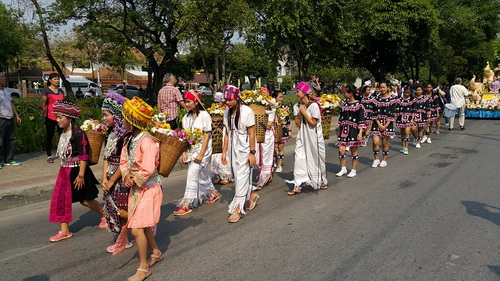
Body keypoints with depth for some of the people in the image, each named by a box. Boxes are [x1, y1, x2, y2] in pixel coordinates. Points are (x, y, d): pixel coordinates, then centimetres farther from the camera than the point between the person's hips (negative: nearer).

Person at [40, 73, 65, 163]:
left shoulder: (61, 91, 12)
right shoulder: (46, 91, -4)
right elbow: (43, 106, -5)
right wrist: (46, 116, -4)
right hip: (50, 117, -4)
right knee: (49, 136, 6)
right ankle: (49, 156, 14)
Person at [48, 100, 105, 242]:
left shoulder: (78, 134, -19)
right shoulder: (63, 134, 7)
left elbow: (84, 156, -20)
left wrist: (81, 175, -22)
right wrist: (65, 169, 19)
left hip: (76, 170, -8)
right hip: (64, 171, 8)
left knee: (85, 200, 5)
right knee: (60, 199, 4)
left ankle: (104, 215, 30)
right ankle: (64, 231, 13)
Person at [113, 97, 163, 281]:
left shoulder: (146, 141, -23)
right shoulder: (129, 139, 5)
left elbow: (148, 169, -28)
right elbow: (123, 162, 8)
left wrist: (135, 180, -14)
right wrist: (127, 176, -10)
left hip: (148, 188, -9)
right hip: (136, 188, 9)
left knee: (137, 228, -8)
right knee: (143, 225, 20)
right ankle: (156, 252, 42)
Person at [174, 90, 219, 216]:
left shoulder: (204, 115, -10)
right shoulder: (186, 117, 8)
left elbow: (207, 136, -12)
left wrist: (201, 154, -16)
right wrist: (184, 153, 0)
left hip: (202, 149, -6)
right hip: (190, 149, 6)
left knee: (192, 175, -12)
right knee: (202, 174, 16)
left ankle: (187, 205, -7)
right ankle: (214, 193, 37)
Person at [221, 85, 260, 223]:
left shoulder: (247, 111, -13)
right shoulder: (227, 113, 5)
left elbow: (251, 134, -13)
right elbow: (227, 133, 9)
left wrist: (252, 153, -15)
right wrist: (224, 152, 7)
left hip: (245, 150, -6)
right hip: (233, 149, 6)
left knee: (241, 178, -6)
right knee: (238, 177, 13)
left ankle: (237, 209, -1)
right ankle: (252, 195, 37)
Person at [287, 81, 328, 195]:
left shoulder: (314, 105, -14)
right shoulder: (296, 106, 3)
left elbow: (313, 123, -16)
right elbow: (298, 124, -2)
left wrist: (304, 112, -16)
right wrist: (300, 112, -13)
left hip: (314, 137, -4)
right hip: (302, 136, 5)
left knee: (316, 159, 9)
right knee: (299, 159, -3)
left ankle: (323, 181, 31)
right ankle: (297, 186, 0)